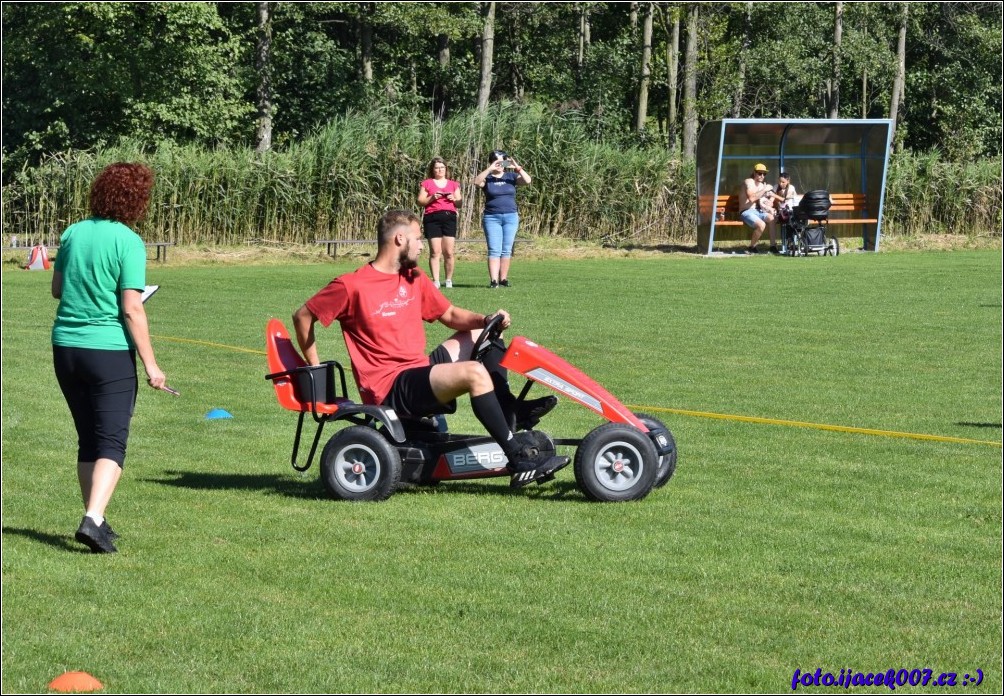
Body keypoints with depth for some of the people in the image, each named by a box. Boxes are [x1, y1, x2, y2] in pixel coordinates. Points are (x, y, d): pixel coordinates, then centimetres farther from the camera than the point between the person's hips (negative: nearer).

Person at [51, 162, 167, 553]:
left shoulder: (73, 233, 5)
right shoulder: (128, 242, -12)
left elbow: (57, 289, 16)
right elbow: (132, 309, -15)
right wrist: (150, 364, -10)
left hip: (65, 346, 6)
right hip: (109, 351, -6)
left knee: (88, 439, 16)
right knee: (112, 441, -3)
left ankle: (96, 520, 20)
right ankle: (92, 519, -19)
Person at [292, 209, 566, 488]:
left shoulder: (414, 279, 12)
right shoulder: (352, 286, -11)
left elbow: (451, 315, 16)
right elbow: (302, 316, -3)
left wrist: (486, 319, -4)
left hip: (421, 369, 9)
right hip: (391, 389, -9)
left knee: (484, 330, 15)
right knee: (475, 373, -30)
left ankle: (509, 409, -2)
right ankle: (519, 462, -32)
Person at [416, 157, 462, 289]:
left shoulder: (453, 184, 19)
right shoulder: (426, 184, 12)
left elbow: (460, 203, 18)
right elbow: (420, 202, 6)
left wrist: (454, 199, -2)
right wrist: (432, 198, -9)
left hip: (449, 217, 2)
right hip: (432, 218, -2)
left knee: (449, 252, -5)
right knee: (435, 252, -8)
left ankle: (449, 280, 5)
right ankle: (435, 281, -9)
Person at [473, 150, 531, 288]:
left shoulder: (511, 176, 8)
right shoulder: (487, 178, 3)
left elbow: (528, 180, -4)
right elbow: (477, 182, -18)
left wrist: (517, 168, -15)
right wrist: (490, 169, -23)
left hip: (511, 216, 2)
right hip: (492, 218, -2)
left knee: (506, 250, 3)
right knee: (494, 250, -8)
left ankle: (503, 279, 8)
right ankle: (493, 280, -15)